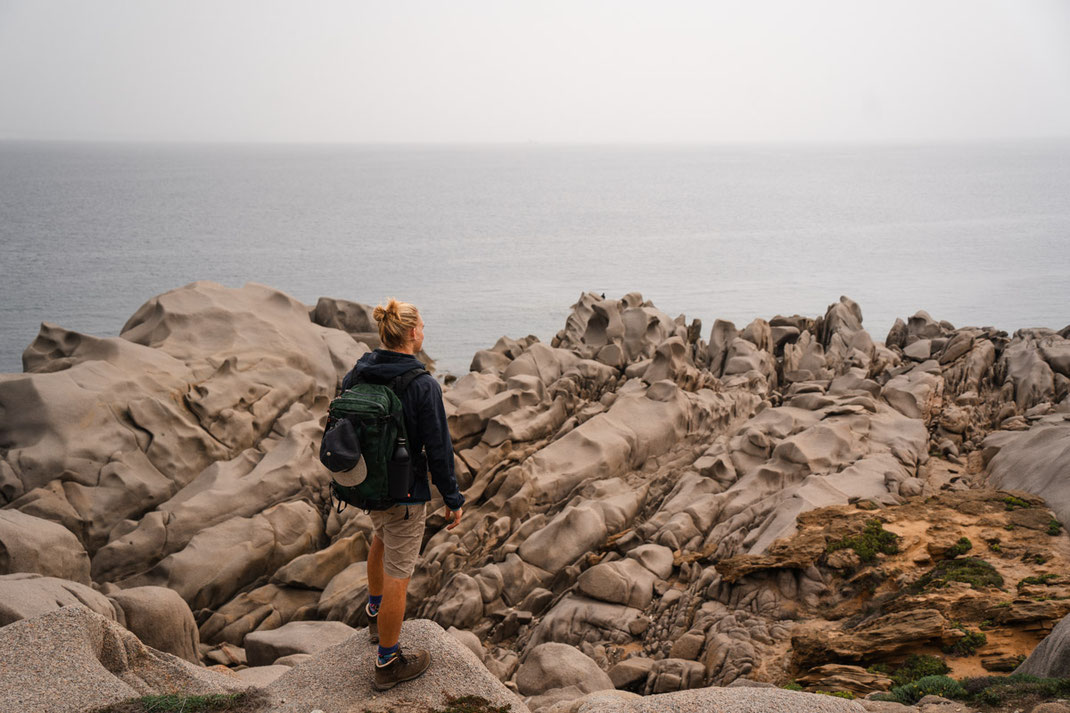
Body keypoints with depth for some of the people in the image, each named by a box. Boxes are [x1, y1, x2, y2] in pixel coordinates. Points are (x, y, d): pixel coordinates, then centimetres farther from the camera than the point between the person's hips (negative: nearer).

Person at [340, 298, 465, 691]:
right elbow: (438, 450, -19)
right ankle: (388, 664, 19)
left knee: (382, 537, 35)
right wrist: (453, 500, -6)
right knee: (398, 575, 6)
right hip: (403, 492, -7)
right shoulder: (423, 386, -24)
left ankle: (375, 613, 51)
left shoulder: (356, 374, -5)